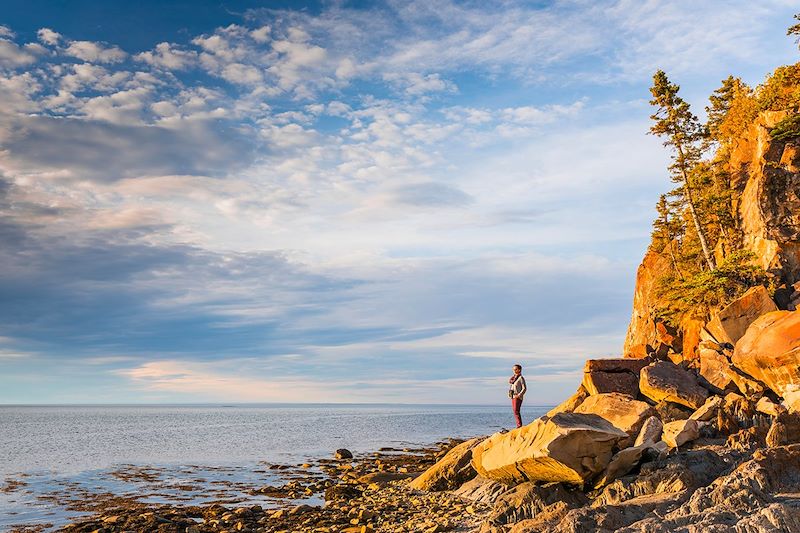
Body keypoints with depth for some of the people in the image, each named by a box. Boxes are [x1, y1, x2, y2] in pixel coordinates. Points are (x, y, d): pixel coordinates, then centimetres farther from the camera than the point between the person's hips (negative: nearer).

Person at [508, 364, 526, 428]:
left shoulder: (521, 378, -8)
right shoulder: (513, 377, 14)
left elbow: (524, 388, -11)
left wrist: (519, 395, -21)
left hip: (517, 397, -8)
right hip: (513, 396, 8)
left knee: (516, 411, -14)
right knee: (515, 412, 7)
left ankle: (519, 425, -14)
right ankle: (519, 425, 11)